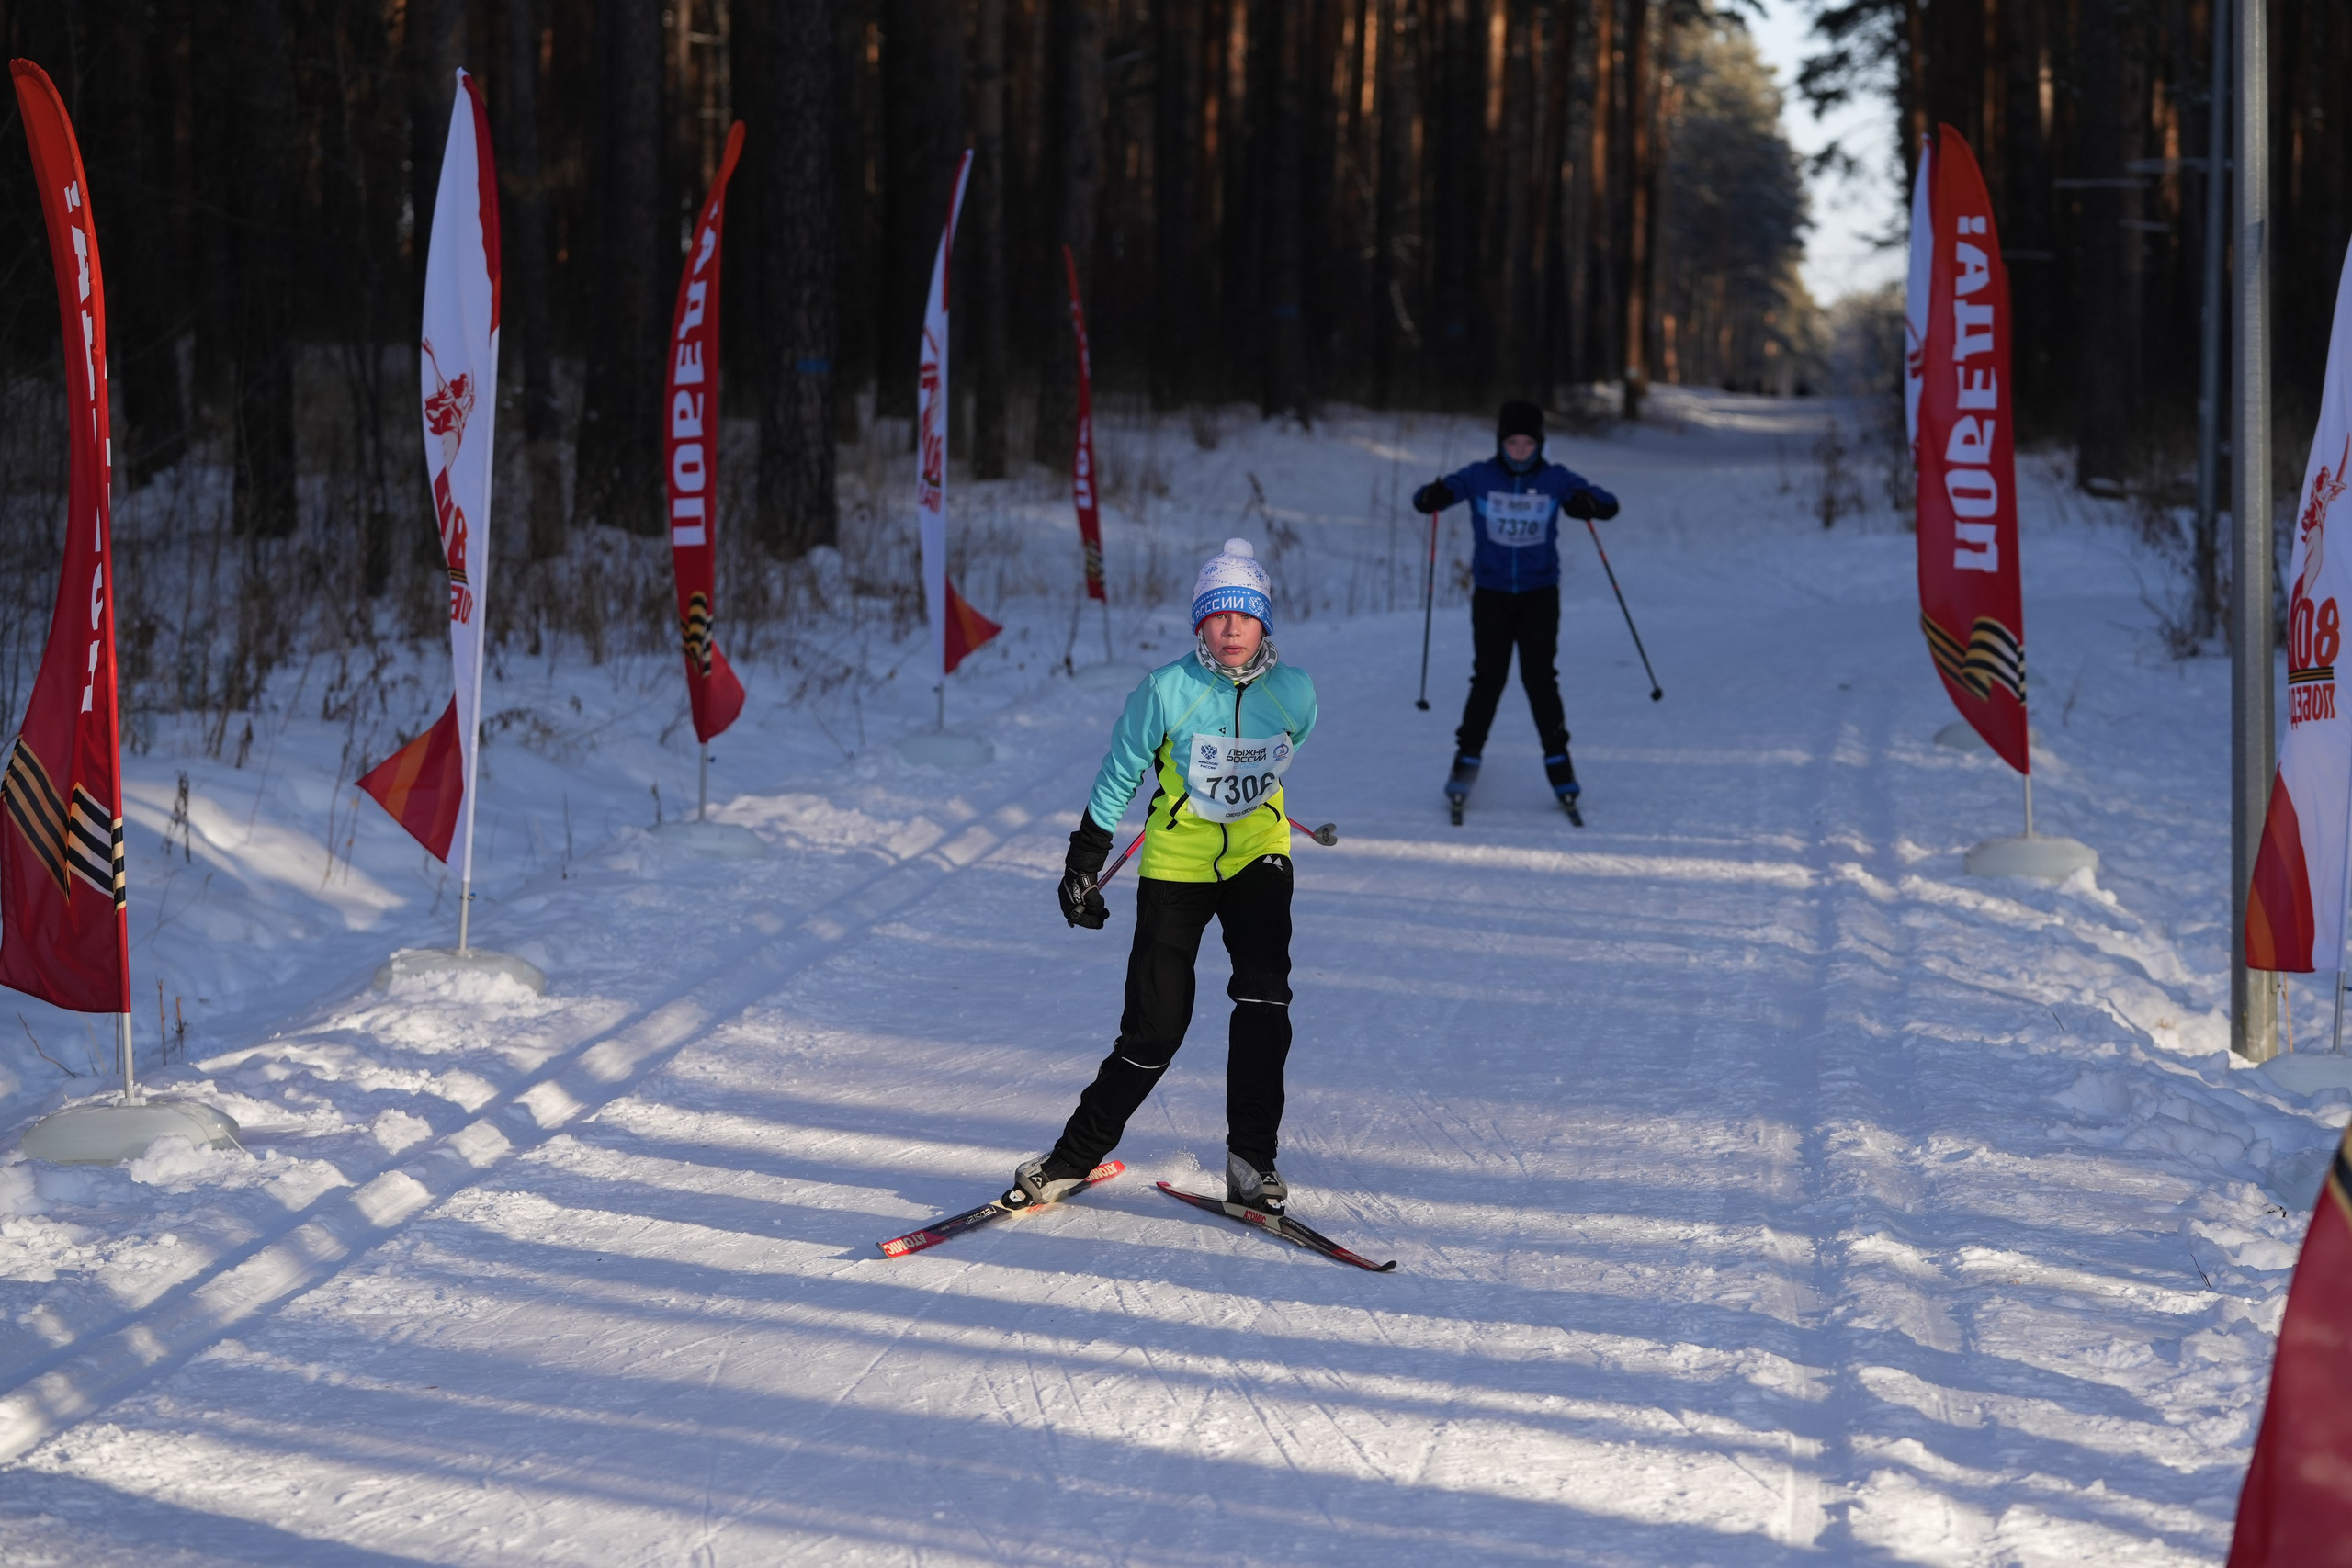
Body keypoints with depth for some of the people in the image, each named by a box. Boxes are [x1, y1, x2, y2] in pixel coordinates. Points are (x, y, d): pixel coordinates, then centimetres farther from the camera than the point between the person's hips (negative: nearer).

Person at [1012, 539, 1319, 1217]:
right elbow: (1120, 775, -5)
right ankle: (1075, 1155, 11)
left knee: (1264, 995, -19)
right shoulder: (1167, 691, -17)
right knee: (1155, 1027, -5)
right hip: (1176, 861, -2)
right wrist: (1083, 863, -2)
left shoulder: (1293, 692, -10)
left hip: (1258, 855, 2)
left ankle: (1251, 1159, -10)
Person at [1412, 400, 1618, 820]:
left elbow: (1609, 505, -4)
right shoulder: (1478, 478, -4)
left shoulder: (1556, 480, -3)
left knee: (1539, 677, -8)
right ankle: (1467, 760, 7)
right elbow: (1423, 499, -3)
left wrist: (1586, 504, -27)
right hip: (1491, 592, 0)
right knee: (1488, 678, -6)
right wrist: (1433, 497, -28)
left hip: (1539, 593, 0)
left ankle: (1557, 761, 3)